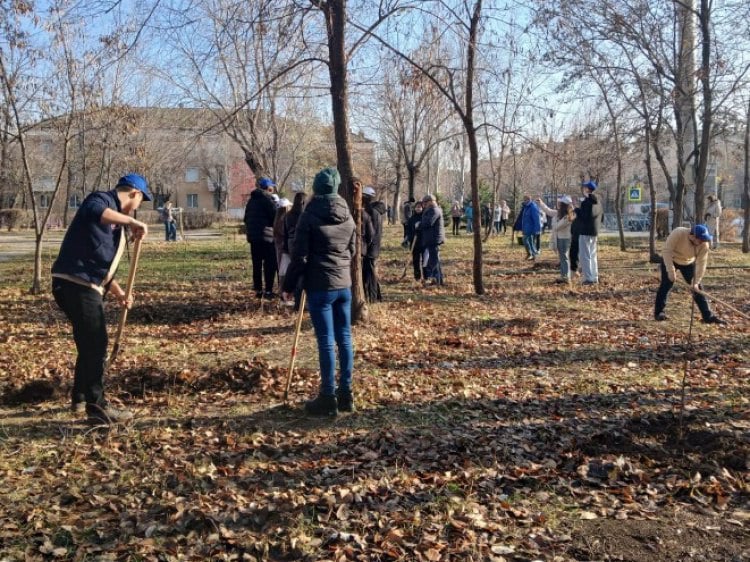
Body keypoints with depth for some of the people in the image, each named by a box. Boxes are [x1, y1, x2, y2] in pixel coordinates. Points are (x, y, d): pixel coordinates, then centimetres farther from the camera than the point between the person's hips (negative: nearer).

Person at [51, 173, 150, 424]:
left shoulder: (116, 224, 23)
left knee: (90, 343, 20)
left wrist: (119, 293, 18)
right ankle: (97, 407, -4)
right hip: (75, 283, -10)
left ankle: (80, 398, 34)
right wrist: (132, 222, -32)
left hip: (86, 286, 10)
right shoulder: (103, 199, -5)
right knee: (95, 344, -9)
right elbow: (93, 210, -32)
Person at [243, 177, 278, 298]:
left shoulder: (251, 200, 15)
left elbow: (246, 218, 20)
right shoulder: (267, 199, -10)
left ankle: (258, 290, 12)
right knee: (270, 264, -3)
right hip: (266, 236, -8)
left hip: (253, 236, 8)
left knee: (256, 264, 11)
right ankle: (268, 291, -6)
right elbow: (275, 216, -13)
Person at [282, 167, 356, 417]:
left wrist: (289, 285, 0)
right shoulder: (348, 217, 7)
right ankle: (345, 394, 18)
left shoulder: (310, 216, -9)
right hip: (344, 284, 6)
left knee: (326, 341, -2)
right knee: (344, 338, 10)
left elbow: (299, 255, -9)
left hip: (319, 286, -5)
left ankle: (328, 398, 4)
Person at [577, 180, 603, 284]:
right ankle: (595, 278, 18)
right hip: (594, 232, 9)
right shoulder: (597, 202, 14)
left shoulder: (586, 202, -17)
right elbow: (600, 218, 19)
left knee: (585, 256, -5)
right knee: (592, 255, 15)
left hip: (585, 232, -9)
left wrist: (576, 210, -9)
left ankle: (588, 279, -7)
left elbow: (583, 216, -21)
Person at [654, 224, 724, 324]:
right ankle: (659, 312, 4)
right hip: (670, 260, -3)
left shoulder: (704, 244, -25)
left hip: (688, 263, 3)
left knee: (697, 288, -2)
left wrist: (696, 282, -29)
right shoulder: (678, 233, -36)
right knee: (666, 285, -9)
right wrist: (671, 270, -35)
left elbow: (701, 263, -23)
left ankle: (708, 316, 1)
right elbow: (667, 251, -32)